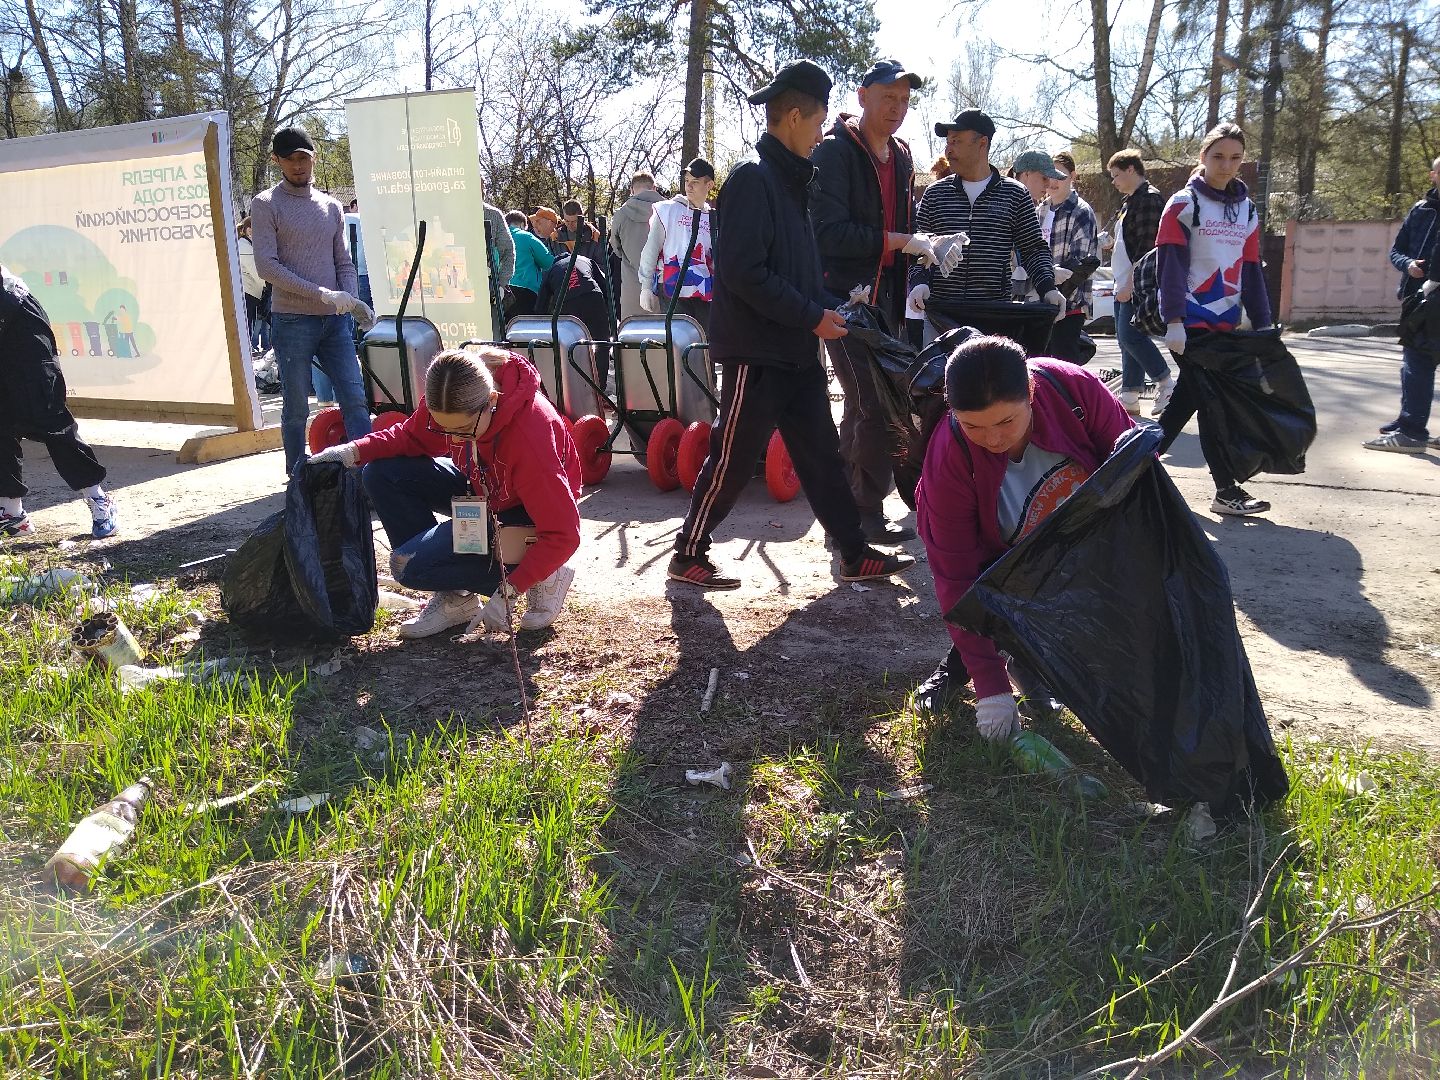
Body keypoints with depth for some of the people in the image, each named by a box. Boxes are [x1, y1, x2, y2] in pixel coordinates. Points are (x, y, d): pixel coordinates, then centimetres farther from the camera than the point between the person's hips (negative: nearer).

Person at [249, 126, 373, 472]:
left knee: (355, 399, -3)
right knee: (297, 408, 2)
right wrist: (321, 293, -18)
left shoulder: (331, 206, 15)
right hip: (292, 321, -4)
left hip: (335, 320, 4)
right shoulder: (266, 205, 0)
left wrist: (353, 301, -4)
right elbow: (267, 266, -10)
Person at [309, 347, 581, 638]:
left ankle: (543, 579, -6)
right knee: (381, 474, -6)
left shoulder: (530, 434, -37)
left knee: (409, 565, -18)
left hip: (524, 516, -7)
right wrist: (354, 451, -15)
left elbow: (562, 535, -31)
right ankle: (454, 597, -1)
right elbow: (412, 437, 2)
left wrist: (507, 593, -32)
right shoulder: (447, 403, -20)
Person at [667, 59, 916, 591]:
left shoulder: (791, 180, 15)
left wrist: (829, 304, 7)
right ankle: (688, 555, 15)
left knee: (822, 455, 11)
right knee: (732, 460, 1)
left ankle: (855, 555, 19)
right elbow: (743, 272, -23)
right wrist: (813, 316, -18)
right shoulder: (753, 179, -14)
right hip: (756, 352, -9)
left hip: (796, 351, 9)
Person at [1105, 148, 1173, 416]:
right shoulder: (1130, 201, 20)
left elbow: (1146, 246, -19)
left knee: (1130, 336, -15)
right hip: (1125, 285, 10)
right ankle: (1129, 399, 12)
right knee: (1125, 339, 8)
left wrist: (1131, 283, -22)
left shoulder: (1149, 198, -11)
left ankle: (1166, 385, -6)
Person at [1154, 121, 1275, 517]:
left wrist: (1262, 325, 10)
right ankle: (1226, 491, -2)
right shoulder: (1183, 204, -4)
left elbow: (1251, 271, 15)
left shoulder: (1247, 209, 13)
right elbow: (1171, 265, -10)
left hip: (1226, 322, 6)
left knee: (1187, 397, 8)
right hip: (1190, 321, -6)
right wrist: (1173, 321, -18)